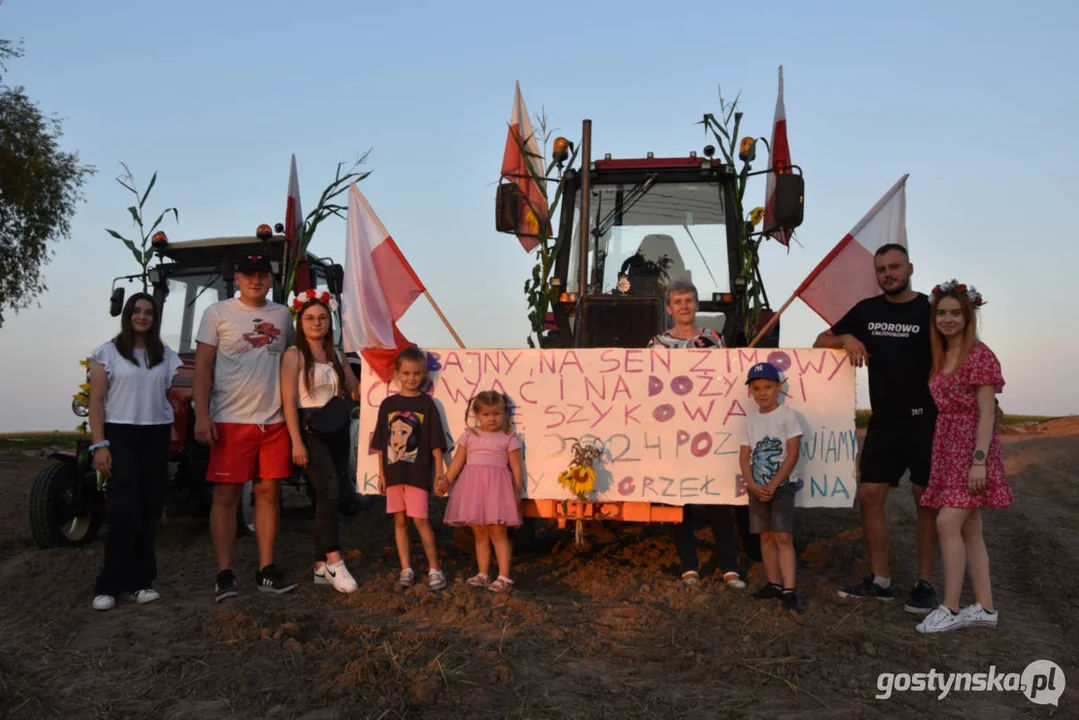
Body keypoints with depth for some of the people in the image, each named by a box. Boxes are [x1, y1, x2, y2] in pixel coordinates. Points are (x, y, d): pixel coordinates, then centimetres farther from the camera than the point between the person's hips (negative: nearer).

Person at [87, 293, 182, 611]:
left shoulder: (166, 355, 12)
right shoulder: (108, 352, 1)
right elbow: (96, 401, -3)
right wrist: (99, 445, -10)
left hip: (157, 435, 4)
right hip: (120, 434, -4)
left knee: (150, 508, 4)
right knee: (125, 509, -10)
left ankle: (140, 580, 12)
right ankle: (110, 584, 0)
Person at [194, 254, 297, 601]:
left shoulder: (282, 315, 12)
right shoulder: (218, 313, 1)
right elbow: (202, 366, -3)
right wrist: (202, 416, -12)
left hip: (274, 420, 4)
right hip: (231, 420, -4)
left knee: (268, 494, 7)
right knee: (226, 495, -1)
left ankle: (266, 571, 15)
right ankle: (224, 575, 6)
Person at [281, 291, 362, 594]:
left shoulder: (336, 355, 14)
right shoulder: (294, 355, -2)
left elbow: (356, 390, 18)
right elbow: (289, 401, -9)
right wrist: (297, 442, -16)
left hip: (337, 430, 6)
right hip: (310, 429, -6)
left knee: (328, 495, 6)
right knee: (328, 490, -19)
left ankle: (321, 567, 12)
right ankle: (334, 561, -15)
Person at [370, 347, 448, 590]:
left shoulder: (426, 403, 0)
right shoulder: (388, 404, 7)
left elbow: (435, 442, -1)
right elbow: (381, 443, 10)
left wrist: (440, 471, -5)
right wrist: (381, 473, 8)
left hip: (418, 472, -3)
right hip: (393, 472, 3)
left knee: (420, 519, -6)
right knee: (399, 520, 8)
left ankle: (434, 569, 4)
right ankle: (406, 569, 17)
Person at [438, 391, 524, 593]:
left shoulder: (509, 438, 2)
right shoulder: (469, 436, 10)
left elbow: (516, 468, 1)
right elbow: (457, 461, 10)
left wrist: (517, 494, -2)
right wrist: (446, 481, 0)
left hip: (496, 486, -3)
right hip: (473, 486, 3)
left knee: (497, 532, -6)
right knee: (479, 533, 9)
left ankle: (504, 576, -4)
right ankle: (483, 574, 18)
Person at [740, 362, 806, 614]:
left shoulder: (787, 415, -7)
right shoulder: (750, 420, 7)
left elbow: (793, 454, -11)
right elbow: (744, 456, 4)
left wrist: (773, 485, -15)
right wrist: (753, 486, -10)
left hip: (782, 486, -5)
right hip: (757, 488, 5)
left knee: (783, 536, -11)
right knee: (766, 537, 9)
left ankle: (789, 591, -13)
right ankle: (774, 584, 18)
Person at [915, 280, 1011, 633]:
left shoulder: (979, 355, -9)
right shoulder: (939, 357, 13)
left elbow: (986, 413, -13)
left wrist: (979, 460, -19)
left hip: (971, 449, -8)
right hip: (946, 449, 8)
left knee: (947, 522, -13)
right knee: (969, 529, 9)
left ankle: (951, 608, -5)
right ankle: (985, 607, 16)